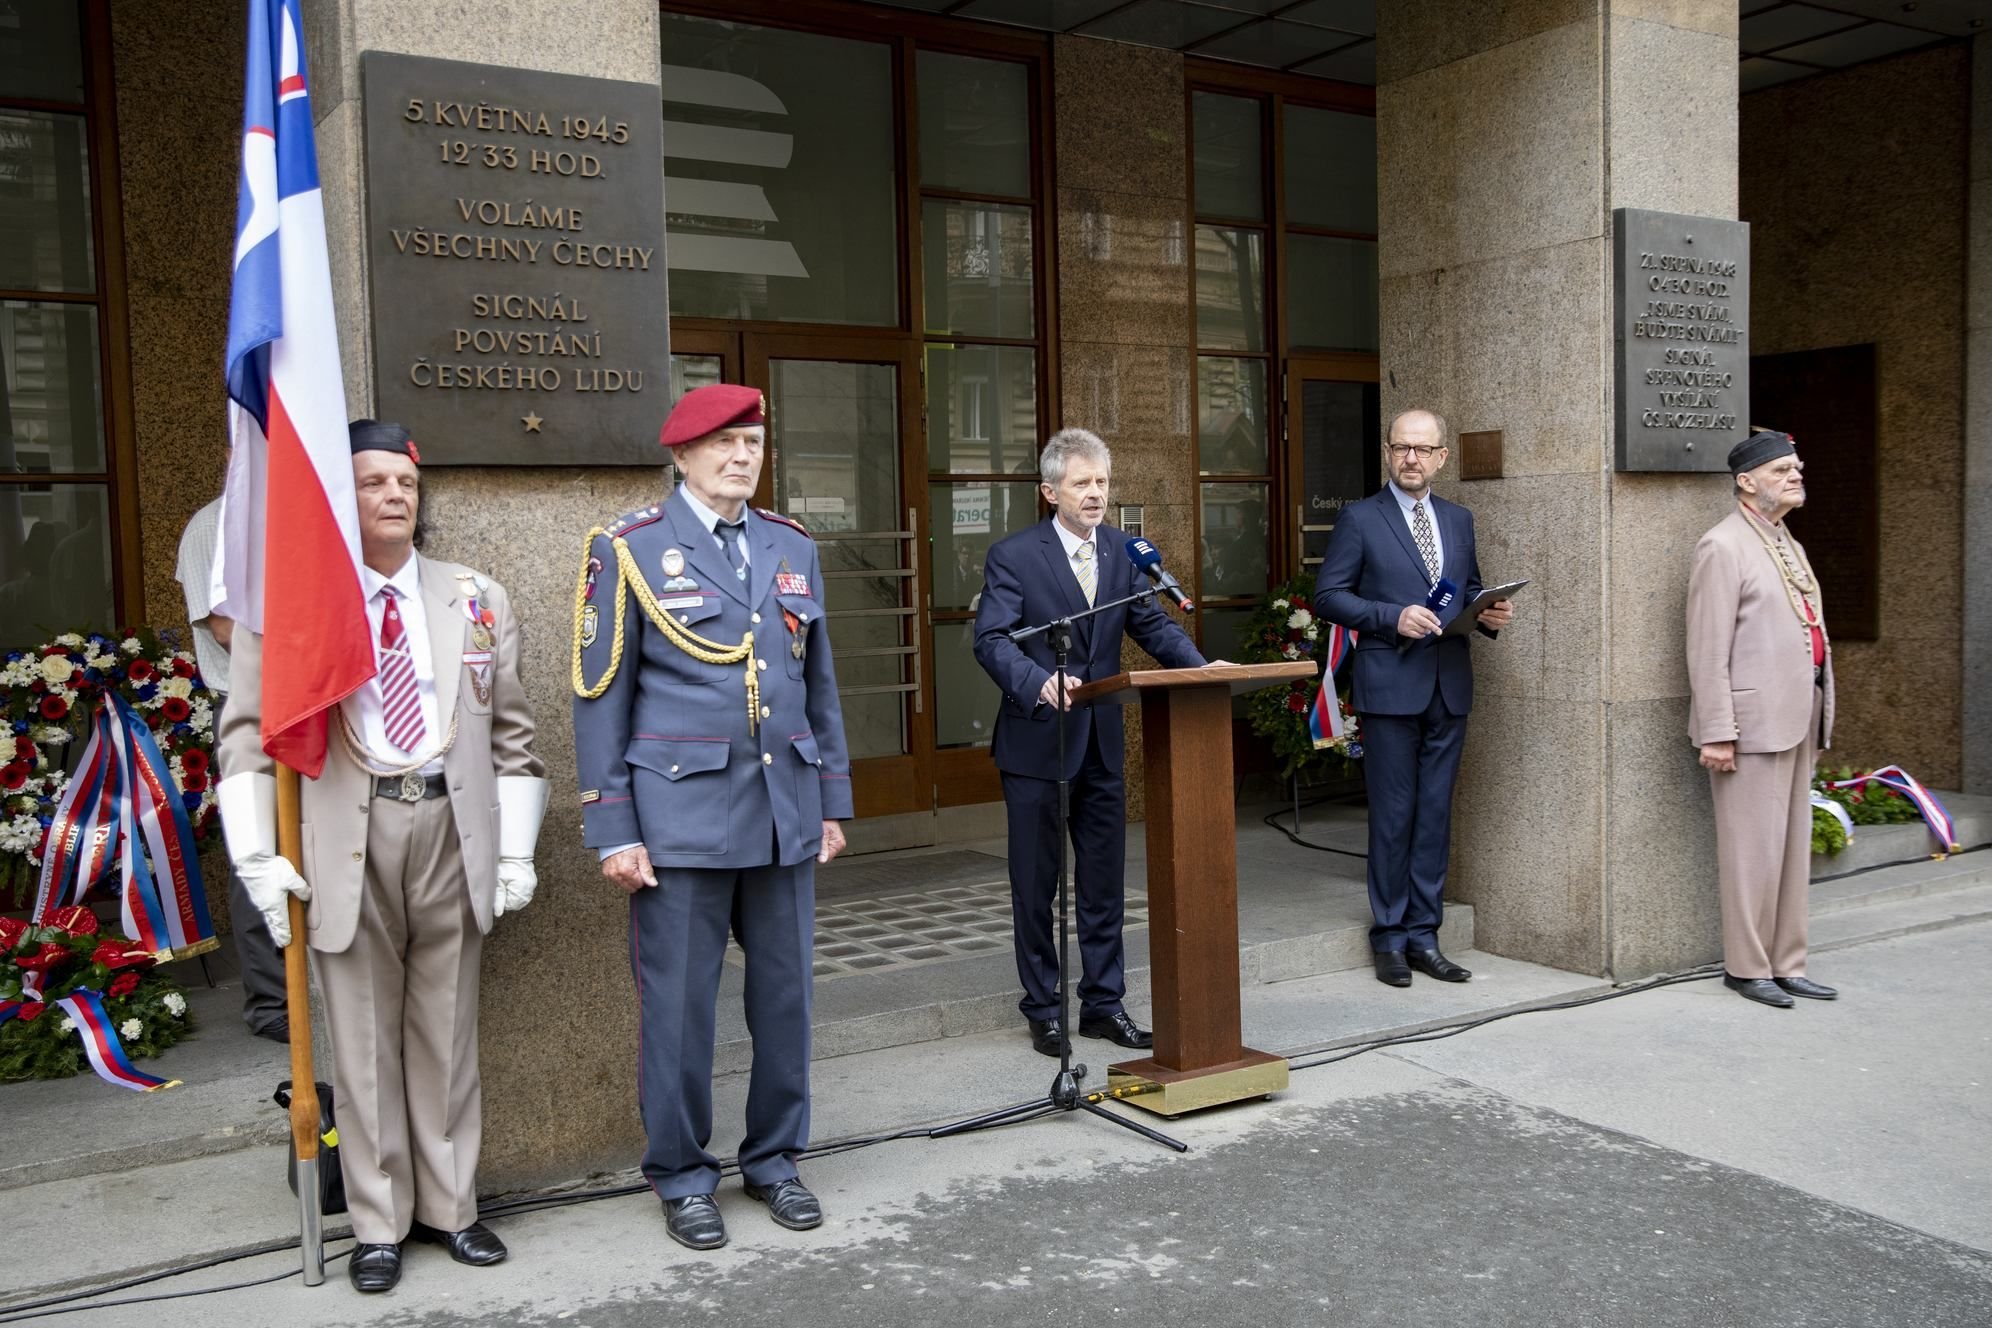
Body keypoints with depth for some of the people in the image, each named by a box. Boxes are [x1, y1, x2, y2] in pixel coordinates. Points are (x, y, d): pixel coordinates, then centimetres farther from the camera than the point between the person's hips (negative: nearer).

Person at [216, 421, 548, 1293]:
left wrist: (516, 851, 5)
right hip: (344, 838, -2)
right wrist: (258, 859, -6)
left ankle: (449, 1206, 26)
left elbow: (510, 735, 9)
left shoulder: (476, 601, 8)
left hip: (452, 830, 2)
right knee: (363, 1036, 7)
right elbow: (247, 735, 1)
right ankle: (378, 1222, 22)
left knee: (447, 1032, 11)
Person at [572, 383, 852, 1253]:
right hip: (682, 816, -4)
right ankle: (682, 1175, 22)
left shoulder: (794, 548, 11)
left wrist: (833, 804, 11)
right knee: (678, 1003, 4)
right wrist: (613, 830, -8)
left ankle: (775, 1157, 28)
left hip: (786, 814, 4)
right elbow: (600, 700, -4)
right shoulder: (629, 551, -2)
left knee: (786, 993, 11)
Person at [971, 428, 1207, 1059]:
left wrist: (1202, 666, -12)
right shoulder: (1012, 556, -9)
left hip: (1102, 742, 5)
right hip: (1037, 742, -4)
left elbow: (1152, 625, 5)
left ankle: (1104, 1003, 24)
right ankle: (1042, 1009, 20)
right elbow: (991, 639, -18)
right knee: (1036, 886, 7)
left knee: (1104, 882, 11)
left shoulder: (1123, 550, 6)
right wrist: (1039, 683, -35)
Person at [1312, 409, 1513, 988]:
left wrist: (1489, 614, 0)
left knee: (1435, 814, 8)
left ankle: (1423, 935, 16)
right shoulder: (1360, 519, -1)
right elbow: (1328, 594, -5)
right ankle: (1389, 936, 10)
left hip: (1449, 686, 5)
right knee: (1393, 815, 0)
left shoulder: (1459, 520, 15)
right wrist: (1393, 618, -16)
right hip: (1391, 685, -5)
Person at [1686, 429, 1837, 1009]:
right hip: (1754, 720, -9)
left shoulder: (1787, 544, 18)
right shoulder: (1723, 547, -9)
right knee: (1753, 849, -2)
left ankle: (1786, 964, 21)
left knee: (1795, 845, 12)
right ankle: (1746, 966, 10)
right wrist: (1716, 733, -18)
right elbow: (1708, 650, -14)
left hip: (1798, 718, 9)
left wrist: (1816, 712, 15)